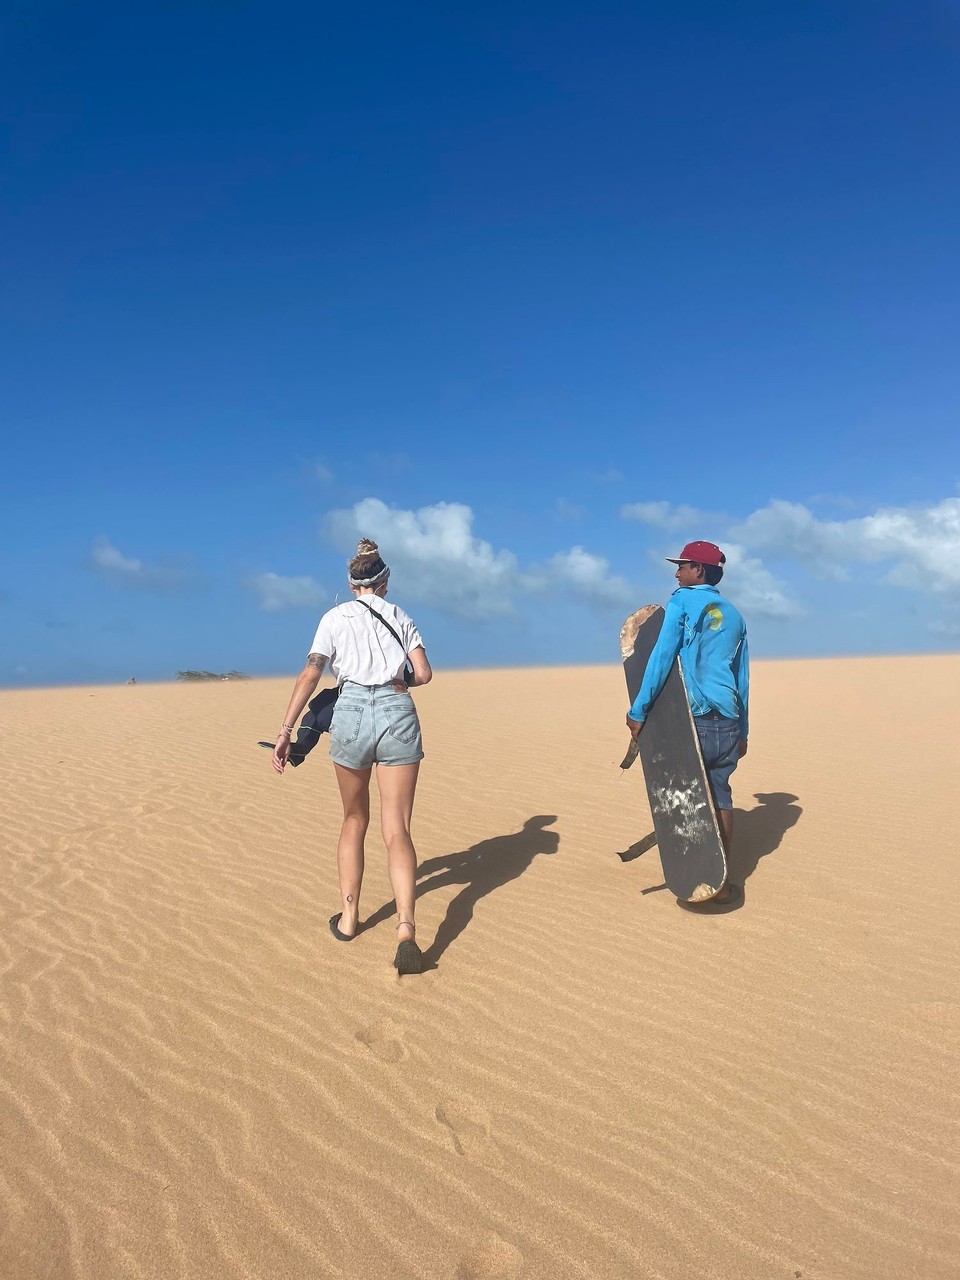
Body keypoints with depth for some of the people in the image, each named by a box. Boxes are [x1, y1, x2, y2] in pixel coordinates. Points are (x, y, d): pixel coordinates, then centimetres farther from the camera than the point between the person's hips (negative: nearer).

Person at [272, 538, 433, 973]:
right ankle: (406, 929, -16)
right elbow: (424, 674, 5)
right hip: (398, 713, 0)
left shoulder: (335, 618, 11)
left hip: (351, 712, 0)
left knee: (354, 819, 21)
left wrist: (286, 732, -1)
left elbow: (309, 676, 0)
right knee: (396, 830, -1)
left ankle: (348, 917, 25)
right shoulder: (401, 618, 15)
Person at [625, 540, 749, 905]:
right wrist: (742, 730, 23)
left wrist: (638, 710, -10)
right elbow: (743, 677, 19)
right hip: (728, 721, 6)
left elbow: (662, 657, -11)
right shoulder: (734, 614, 17)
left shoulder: (683, 601, -1)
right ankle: (721, 881, 12)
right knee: (720, 796, 9)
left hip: (694, 717, -5)